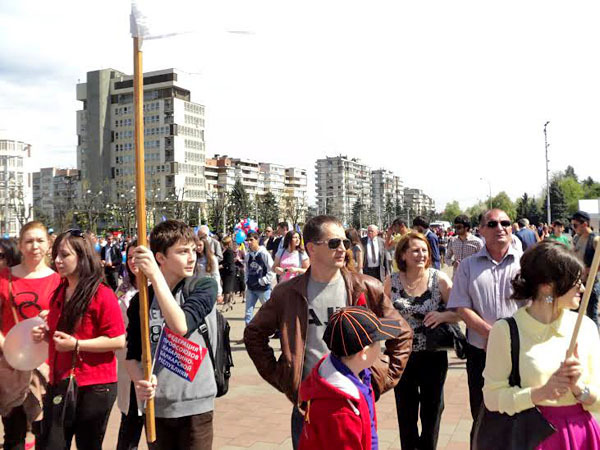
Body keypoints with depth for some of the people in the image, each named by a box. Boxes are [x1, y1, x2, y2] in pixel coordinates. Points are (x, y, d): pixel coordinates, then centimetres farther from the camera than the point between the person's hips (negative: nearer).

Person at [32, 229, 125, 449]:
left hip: (93, 387, -7)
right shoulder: (59, 293, 9)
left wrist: (76, 344, -23)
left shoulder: (102, 294, -15)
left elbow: (118, 340, -19)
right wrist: (46, 334, 3)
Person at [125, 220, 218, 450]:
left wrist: (155, 275, -26)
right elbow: (132, 354, 8)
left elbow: (181, 326, -25)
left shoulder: (204, 286, -7)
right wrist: (139, 381, -12)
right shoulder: (141, 300, 2)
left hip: (195, 405, -3)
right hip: (155, 406, 3)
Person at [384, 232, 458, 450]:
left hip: (433, 356, -1)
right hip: (402, 356, 1)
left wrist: (443, 316, -25)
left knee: (432, 407, 14)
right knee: (405, 409, 16)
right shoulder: (392, 281, -3)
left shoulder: (439, 279, -8)